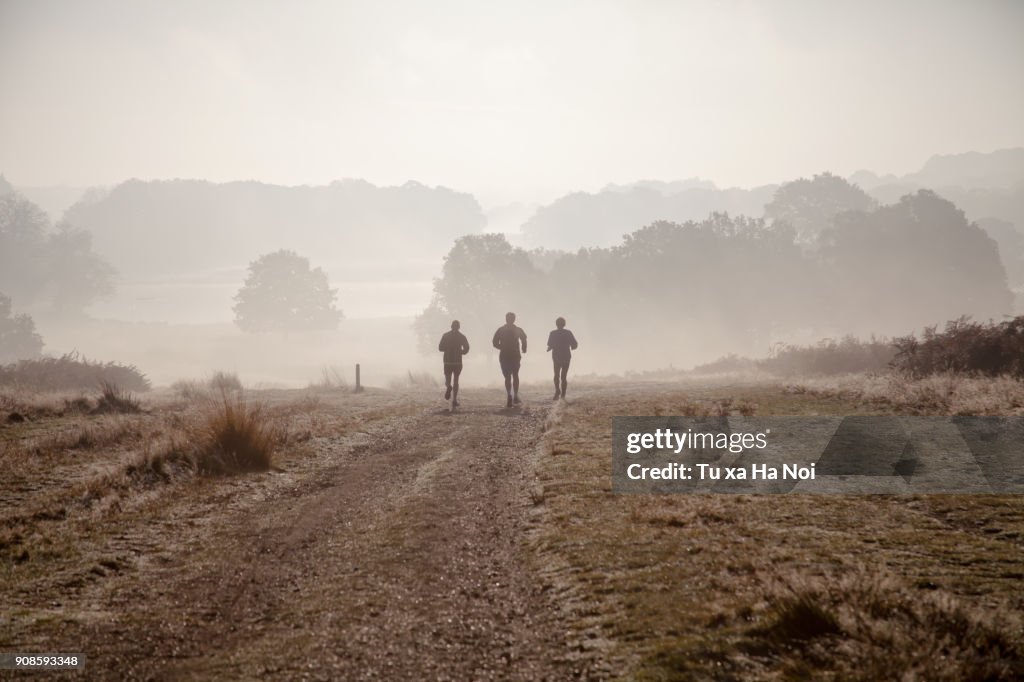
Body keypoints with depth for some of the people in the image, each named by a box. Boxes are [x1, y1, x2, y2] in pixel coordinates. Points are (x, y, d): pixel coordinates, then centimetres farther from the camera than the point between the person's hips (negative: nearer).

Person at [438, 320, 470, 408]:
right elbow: (466, 348, -7)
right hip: (458, 361, 0)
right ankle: (454, 400, 1)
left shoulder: (446, 335, 1)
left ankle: (448, 386, -26)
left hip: (448, 361, 0)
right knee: (455, 380, 9)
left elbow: (440, 348, -1)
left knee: (448, 379, 11)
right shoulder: (462, 336, 1)